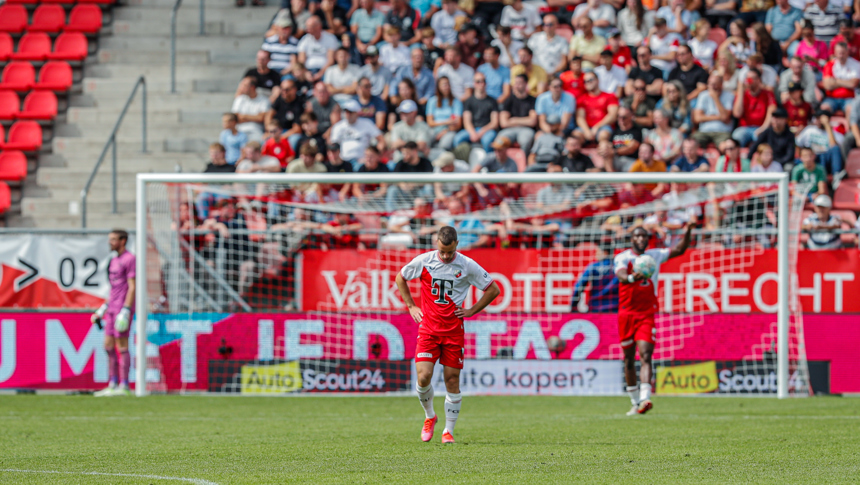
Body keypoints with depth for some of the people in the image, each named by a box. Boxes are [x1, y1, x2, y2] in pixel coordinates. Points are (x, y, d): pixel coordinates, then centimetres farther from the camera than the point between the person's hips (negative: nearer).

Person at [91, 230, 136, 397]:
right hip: (112, 308, 9)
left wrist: (125, 311, -21)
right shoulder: (114, 261, 18)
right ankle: (113, 385, 10)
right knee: (108, 346, 7)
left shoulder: (129, 259, -9)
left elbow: (132, 287, -15)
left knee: (121, 346, -8)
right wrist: (102, 309, 22)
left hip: (123, 308, -9)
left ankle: (124, 387, -7)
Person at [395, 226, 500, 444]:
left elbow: (493, 289, 7)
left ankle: (448, 431, 11)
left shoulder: (467, 266, -4)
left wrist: (472, 311, 2)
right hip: (428, 328, 0)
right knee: (423, 376, -12)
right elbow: (400, 279, 17)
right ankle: (429, 416, 16)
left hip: (454, 331, 0)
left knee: (452, 381, 0)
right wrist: (411, 306, 10)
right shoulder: (423, 261, -2)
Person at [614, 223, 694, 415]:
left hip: (647, 314, 0)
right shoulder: (622, 257, -2)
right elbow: (621, 276, -22)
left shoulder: (655, 255, 9)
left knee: (645, 356, -16)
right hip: (627, 313, 0)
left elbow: (679, 250, 12)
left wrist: (687, 234, -6)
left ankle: (644, 399, -30)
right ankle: (635, 402, 20)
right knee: (629, 359, 7)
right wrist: (632, 278, -45)